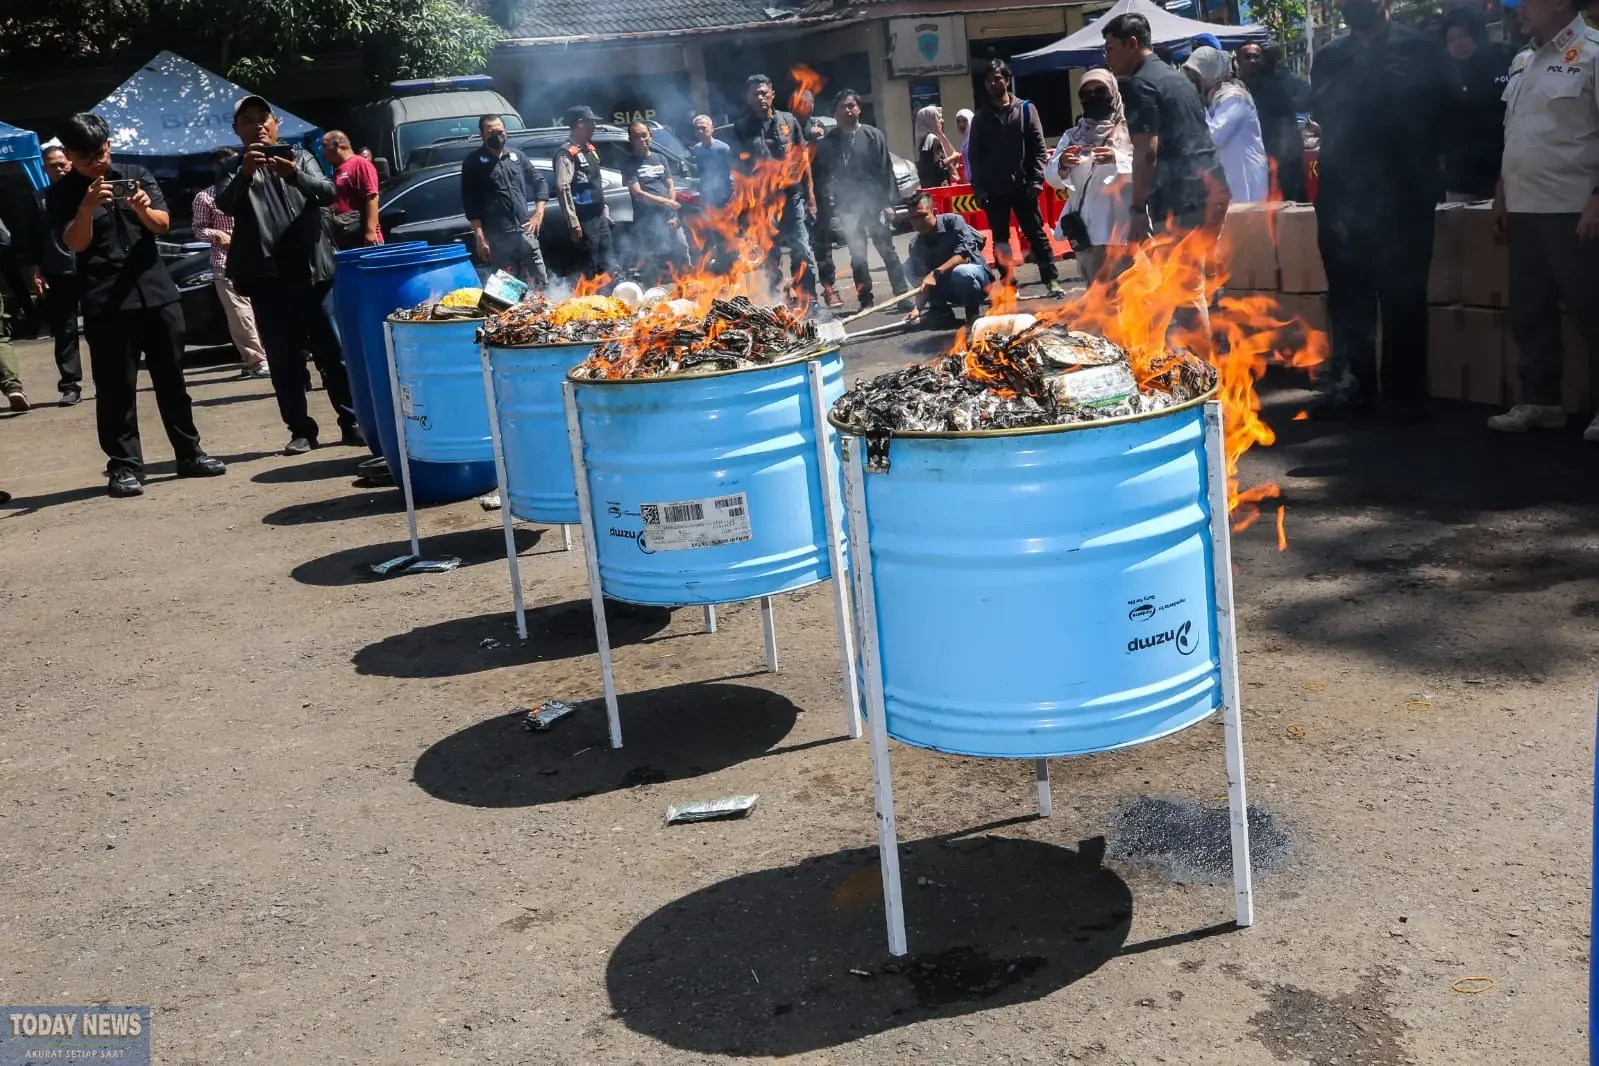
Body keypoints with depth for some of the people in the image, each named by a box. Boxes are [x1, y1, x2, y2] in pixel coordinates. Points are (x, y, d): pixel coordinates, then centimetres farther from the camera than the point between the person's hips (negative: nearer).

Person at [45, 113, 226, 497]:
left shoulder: (136, 175, 8)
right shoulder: (62, 194, 1)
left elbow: (163, 225, 3)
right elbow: (75, 243, -10)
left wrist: (144, 210, -19)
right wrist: (87, 207, -27)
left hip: (157, 292, 3)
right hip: (106, 302, -3)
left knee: (171, 378, 10)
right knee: (115, 387, -2)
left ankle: (190, 453, 18)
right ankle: (124, 465, 3)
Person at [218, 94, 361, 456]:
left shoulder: (301, 158, 13)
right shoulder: (233, 168, 12)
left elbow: (327, 193, -4)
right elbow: (225, 204, -7)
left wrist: (294, 175, -24)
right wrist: (246, 172, -26)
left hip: (312, 270, 0)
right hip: (266, 278, 0)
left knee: (333, 350, 1)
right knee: (283, 359, 1)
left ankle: (351, 422, 8)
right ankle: (301, 430, 7)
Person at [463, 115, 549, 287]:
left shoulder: (517, 156, 14)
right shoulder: (473, 163, 2)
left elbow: (539, 182, 17)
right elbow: (470, 203, -3)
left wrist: (539, 213, 1)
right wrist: (480, 237, -11)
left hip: (525, 232, 4)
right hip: (497, 238, -4)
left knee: (540, 285, 4)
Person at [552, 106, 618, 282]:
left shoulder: (589, 149, 14)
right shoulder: (567, 153, -14)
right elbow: (563, 188, -20)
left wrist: (604, 209, 20)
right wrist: (573, 223, -22)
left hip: (599, 216, 9)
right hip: (584, 220, -9)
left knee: (609, 262, 12)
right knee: (590, 267, -3)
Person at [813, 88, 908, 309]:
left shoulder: (874, 136, 2)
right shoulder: (828, 142, 5)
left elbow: (886, 170, 0)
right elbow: (821, 176, 5)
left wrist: (888, 201, -7)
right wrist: (826, 205, -4)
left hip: (873, 202, -2)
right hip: (847, 206, 2)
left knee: (887, 249, -1)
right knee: (857, 254, 7)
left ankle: (902, 294, 1)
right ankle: (865, 299, 13)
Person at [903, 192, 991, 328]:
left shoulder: (953, 221, -16)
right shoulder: (916, 244, -5)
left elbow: (963, 256, -27)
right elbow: (923, 281, -11)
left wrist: (936, 273, -38)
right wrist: (917, 308, -28)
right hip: (950, 289, 5)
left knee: (960, 272, -40)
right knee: (910, 266, -9)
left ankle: (973, 313, -11)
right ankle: (941, 311, -3)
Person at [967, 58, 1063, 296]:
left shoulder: (1026, 109, 4)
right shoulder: (980, 118, 9)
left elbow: (1039, 147, 0)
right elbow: (975, 156, 7)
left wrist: (1036, 180, -9)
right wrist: (978, 188, -3)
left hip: (1022, 186, -2)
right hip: (994, 190, 2)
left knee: (1036, 234, 1)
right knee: (1000, 240, 6)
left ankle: (1051, 280, 3)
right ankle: (1008, 283, 12)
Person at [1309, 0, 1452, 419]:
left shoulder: (1420, 51, 3)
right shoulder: (1328, 58, 13)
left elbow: (1436, 119, 1)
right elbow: (1322, 118, 9)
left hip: (1401, 199, -3)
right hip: (1341, 199, 3)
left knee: (1403, 301, 3)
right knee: (1347, 301, 7)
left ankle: (1404, 392, 10)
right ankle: (1350, 387, 14)